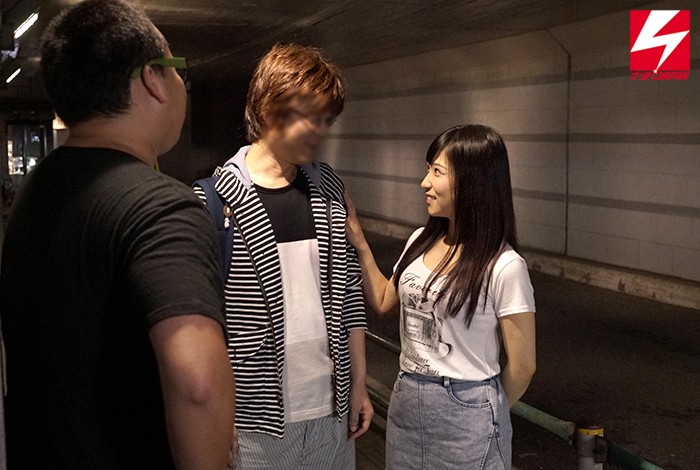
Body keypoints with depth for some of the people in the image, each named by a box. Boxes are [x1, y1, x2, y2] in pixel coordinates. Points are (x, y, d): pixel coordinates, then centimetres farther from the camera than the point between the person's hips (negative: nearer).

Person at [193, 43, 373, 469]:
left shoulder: (329, 190, 5)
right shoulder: (216, 198, -11)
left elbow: (348, 292, 10)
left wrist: (359, 385, 10)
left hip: (331, 408, 5)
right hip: (256, 418, -4)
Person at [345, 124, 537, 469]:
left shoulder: (504, 267, -19)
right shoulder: (420, 241, 0)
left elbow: (522, 365, -11)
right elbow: (383, 301, 16)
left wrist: (488, 413, 4)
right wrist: (359, 244, 7)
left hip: (466, 411, -6)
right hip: (406, 401, 6)